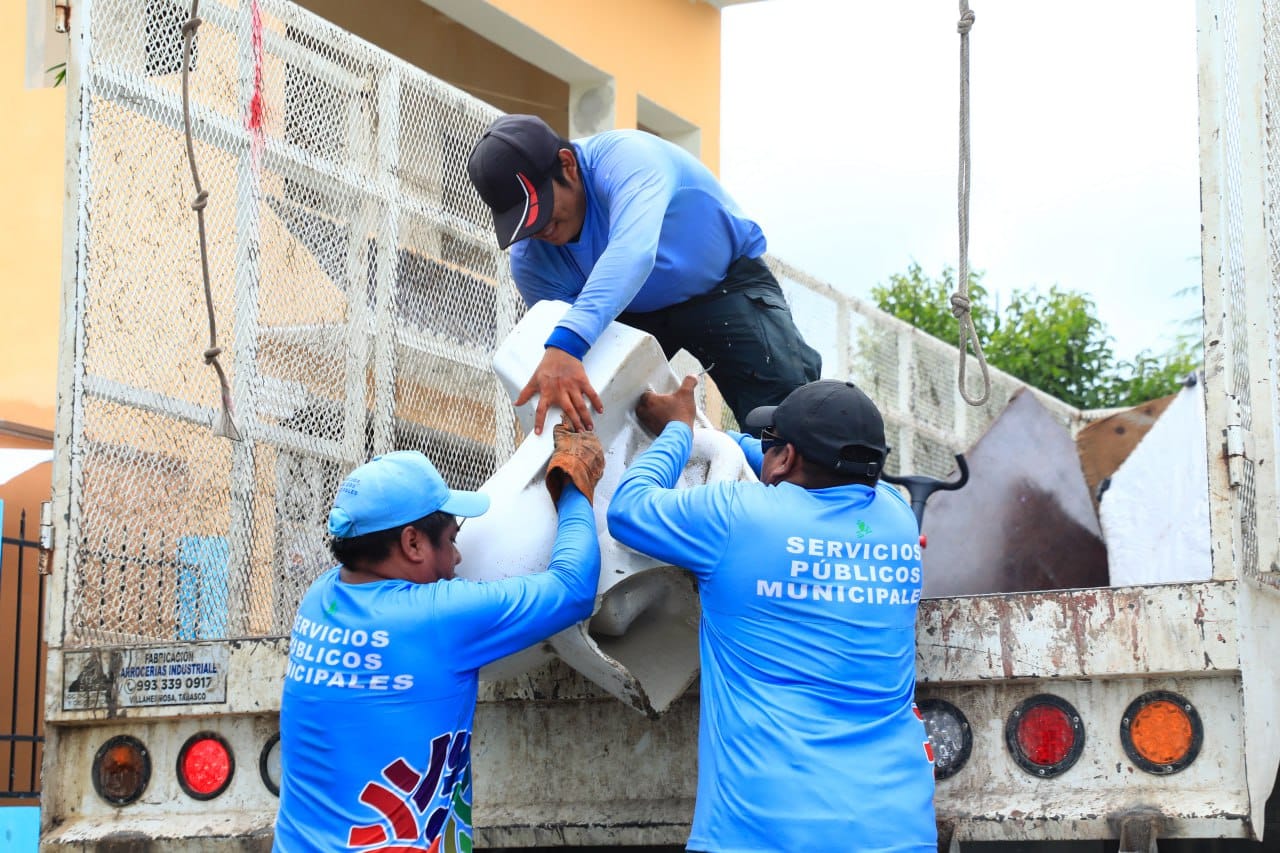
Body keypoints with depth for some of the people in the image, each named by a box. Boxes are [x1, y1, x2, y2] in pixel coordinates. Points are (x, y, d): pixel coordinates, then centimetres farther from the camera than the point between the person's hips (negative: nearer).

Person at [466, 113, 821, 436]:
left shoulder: (625, 157, -34)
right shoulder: (529, 261, -17)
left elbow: (633, 252, -52)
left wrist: (566, 345, -66)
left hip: (724, 282, -5)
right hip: (631, 310, 5)